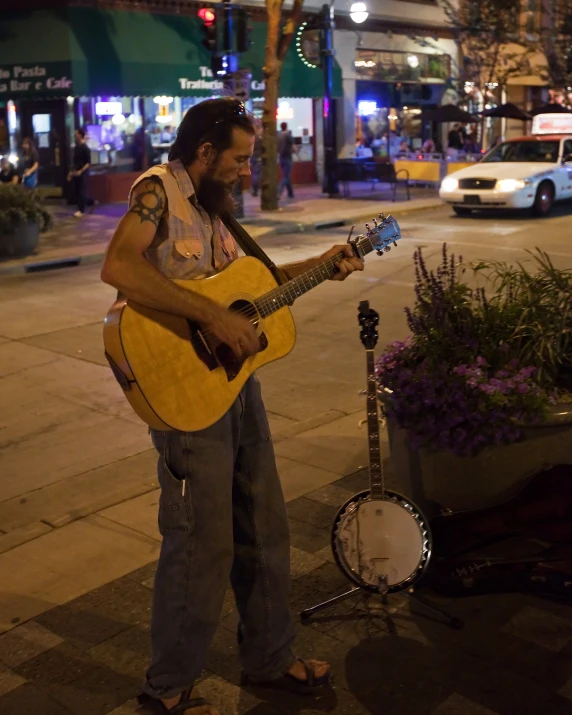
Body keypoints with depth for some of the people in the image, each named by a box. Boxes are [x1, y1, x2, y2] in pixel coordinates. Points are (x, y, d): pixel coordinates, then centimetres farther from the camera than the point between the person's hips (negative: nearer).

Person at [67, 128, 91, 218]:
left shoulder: (85, 148, -12)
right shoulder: (76, 147, 11)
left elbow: (88, 162, -14)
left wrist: (81, 171, -22)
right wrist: (71, 172, 14)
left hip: (83, 172, -8)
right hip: (75, 172, 8)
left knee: (82, 191, -4)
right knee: (76, 191, 8)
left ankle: (81, 210, 0)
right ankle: (80, 209, 18)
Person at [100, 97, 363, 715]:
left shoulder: (208, 204, 15)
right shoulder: (158, 189, -12)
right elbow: (118, 267, -30)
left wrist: (318, 265, 19)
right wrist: (213, 316, -30)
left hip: (236, 380, 9)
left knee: (264, 530, 16)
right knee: (203, 544, -1)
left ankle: (269, 659, 35)